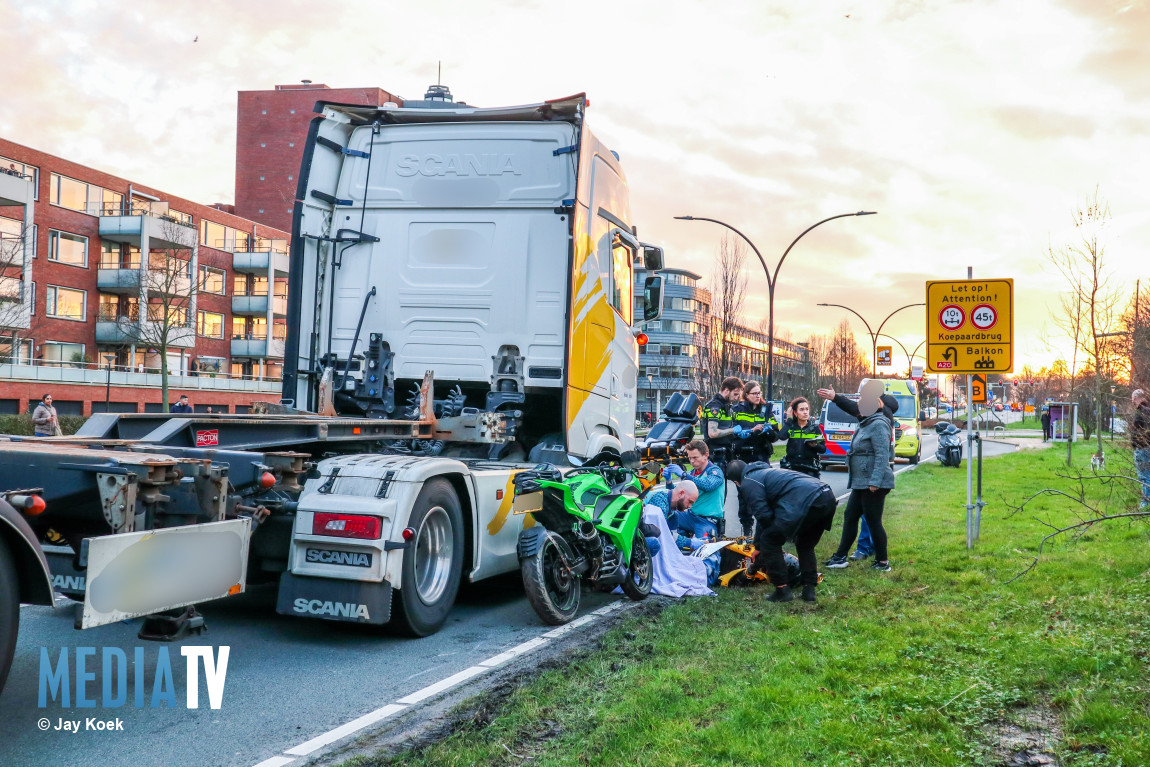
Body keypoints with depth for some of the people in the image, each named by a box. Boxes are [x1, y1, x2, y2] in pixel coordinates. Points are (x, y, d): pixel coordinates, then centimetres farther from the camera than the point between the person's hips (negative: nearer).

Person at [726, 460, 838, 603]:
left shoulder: (748, 483, 8)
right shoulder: (765, 472, 36)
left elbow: (764, 516, -1)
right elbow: (764, 514, 42)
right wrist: (758, 547, 48)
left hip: (805, 503, -9)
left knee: (769, 542, 8)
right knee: (805, 546, 30)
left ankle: (782, 590, 9)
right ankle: (809, 590, 24)